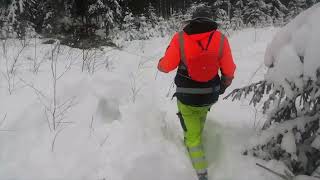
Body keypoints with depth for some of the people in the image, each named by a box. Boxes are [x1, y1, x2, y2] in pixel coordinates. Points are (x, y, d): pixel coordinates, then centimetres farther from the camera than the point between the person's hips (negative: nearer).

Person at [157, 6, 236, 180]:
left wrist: (160, 65, 13)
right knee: (199, 123, 34)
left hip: (186, 97, -2)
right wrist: (224, 85, 15)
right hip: (209, 96, 2)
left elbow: (167, 65, -11)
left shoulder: (180, 38, -14)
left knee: (193, 134, 11)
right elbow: (229, 71, -5)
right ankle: (194, 139, 55)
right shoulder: (220, 39, -9)